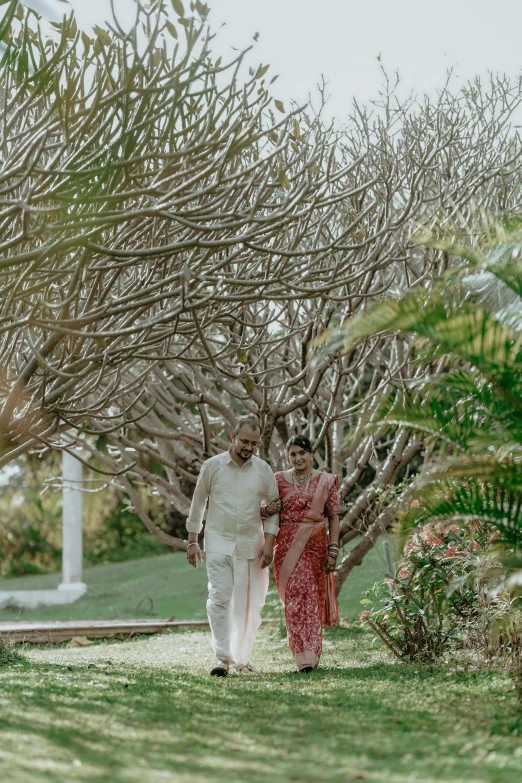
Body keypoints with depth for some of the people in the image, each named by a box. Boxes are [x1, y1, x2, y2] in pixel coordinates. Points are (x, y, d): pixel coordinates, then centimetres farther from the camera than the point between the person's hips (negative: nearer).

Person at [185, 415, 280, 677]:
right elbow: (197, 505, 8)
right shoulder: (212, 466, 0)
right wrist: (192, 541, 7)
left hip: (251, 545, 2)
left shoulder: (263, 470, 3)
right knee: (219, 598, -14)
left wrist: (269, 543, -3)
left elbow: (273, 508, 8)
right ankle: (222, 657, -13)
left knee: (248, 604, 4)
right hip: (219, 543, -2)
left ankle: (241, 658, 17)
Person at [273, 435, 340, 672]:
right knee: (294, 597, -8)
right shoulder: (279, 480, 7)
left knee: (312, 597, 1)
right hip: (288, 546, 0)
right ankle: (305, 657, -5)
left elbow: (333, 517, 5)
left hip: (316, 545, 0)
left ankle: (309, 655, 11)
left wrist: (333, 549, -2)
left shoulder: (326, 481, 7)